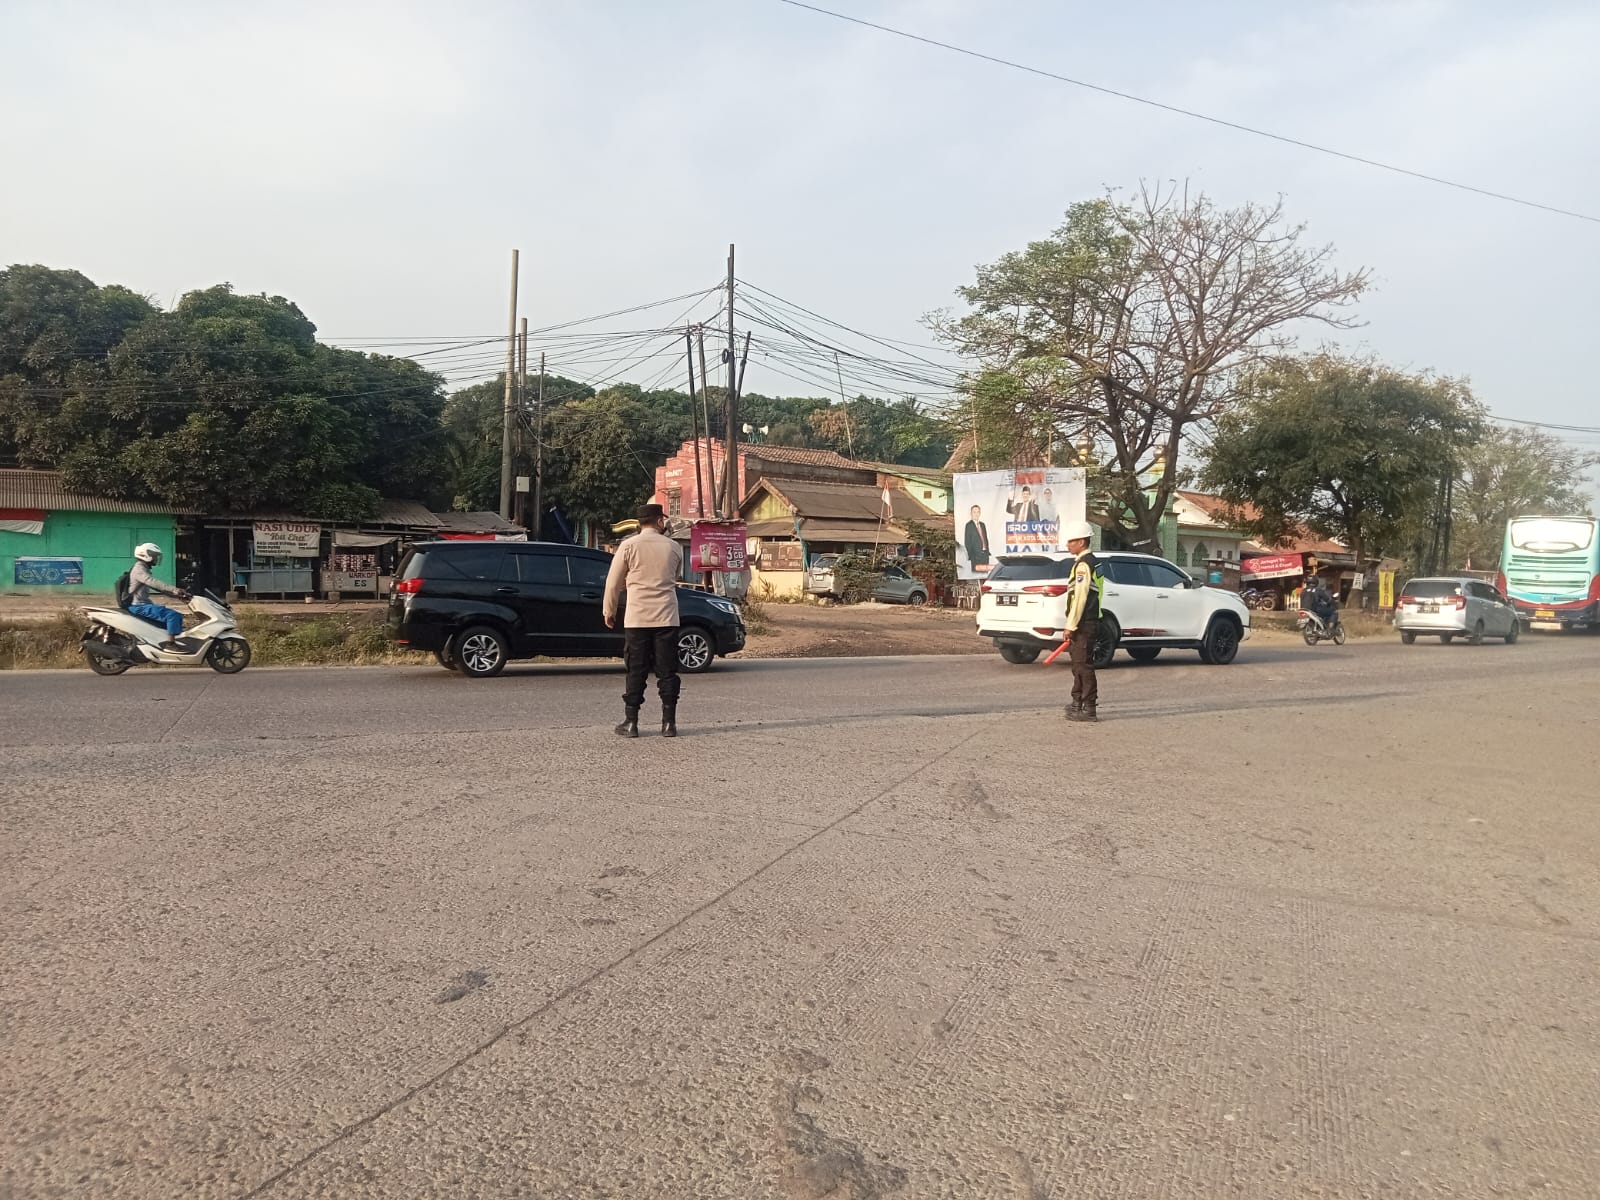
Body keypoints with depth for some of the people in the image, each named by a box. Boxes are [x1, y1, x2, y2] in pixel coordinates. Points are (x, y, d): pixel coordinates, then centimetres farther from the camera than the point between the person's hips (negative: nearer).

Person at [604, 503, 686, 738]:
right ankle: (669, 723, 6)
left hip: (637, 618, -1)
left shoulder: (629, 546, -3)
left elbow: (614, 582, 1)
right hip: (667, 617, 1)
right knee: (667, 671, 6)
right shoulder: (674, 547, 4)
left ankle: (631, 722, 7)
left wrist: (610, 611, 13)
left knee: (636, 671, 5)